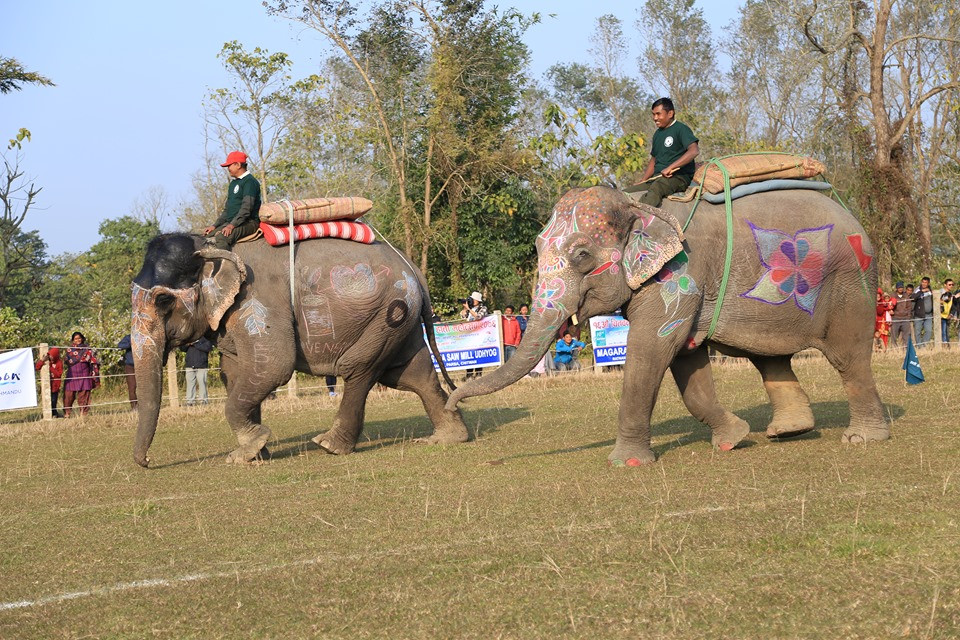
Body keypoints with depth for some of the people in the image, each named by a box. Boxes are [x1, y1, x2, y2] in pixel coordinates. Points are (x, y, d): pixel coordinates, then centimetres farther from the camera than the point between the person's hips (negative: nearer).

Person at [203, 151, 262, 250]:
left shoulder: (250, 181, -8)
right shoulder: (233, 183, 22)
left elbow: (247, 208, -18)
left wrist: (232, 225, -24)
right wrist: (214, 225, 11)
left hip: (248, 223, -10)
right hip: (231, 223, 10)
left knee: (221, 238, -33)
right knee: (207, 237, -7)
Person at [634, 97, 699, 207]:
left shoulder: (681, 129, -5)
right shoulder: (658, 134, 22)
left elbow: (694, 151, -21)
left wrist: (670, 168, -25)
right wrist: (642, 181, 14)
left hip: (678, 177, -9)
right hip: (657, 178, 9)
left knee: (656, 188, -40)